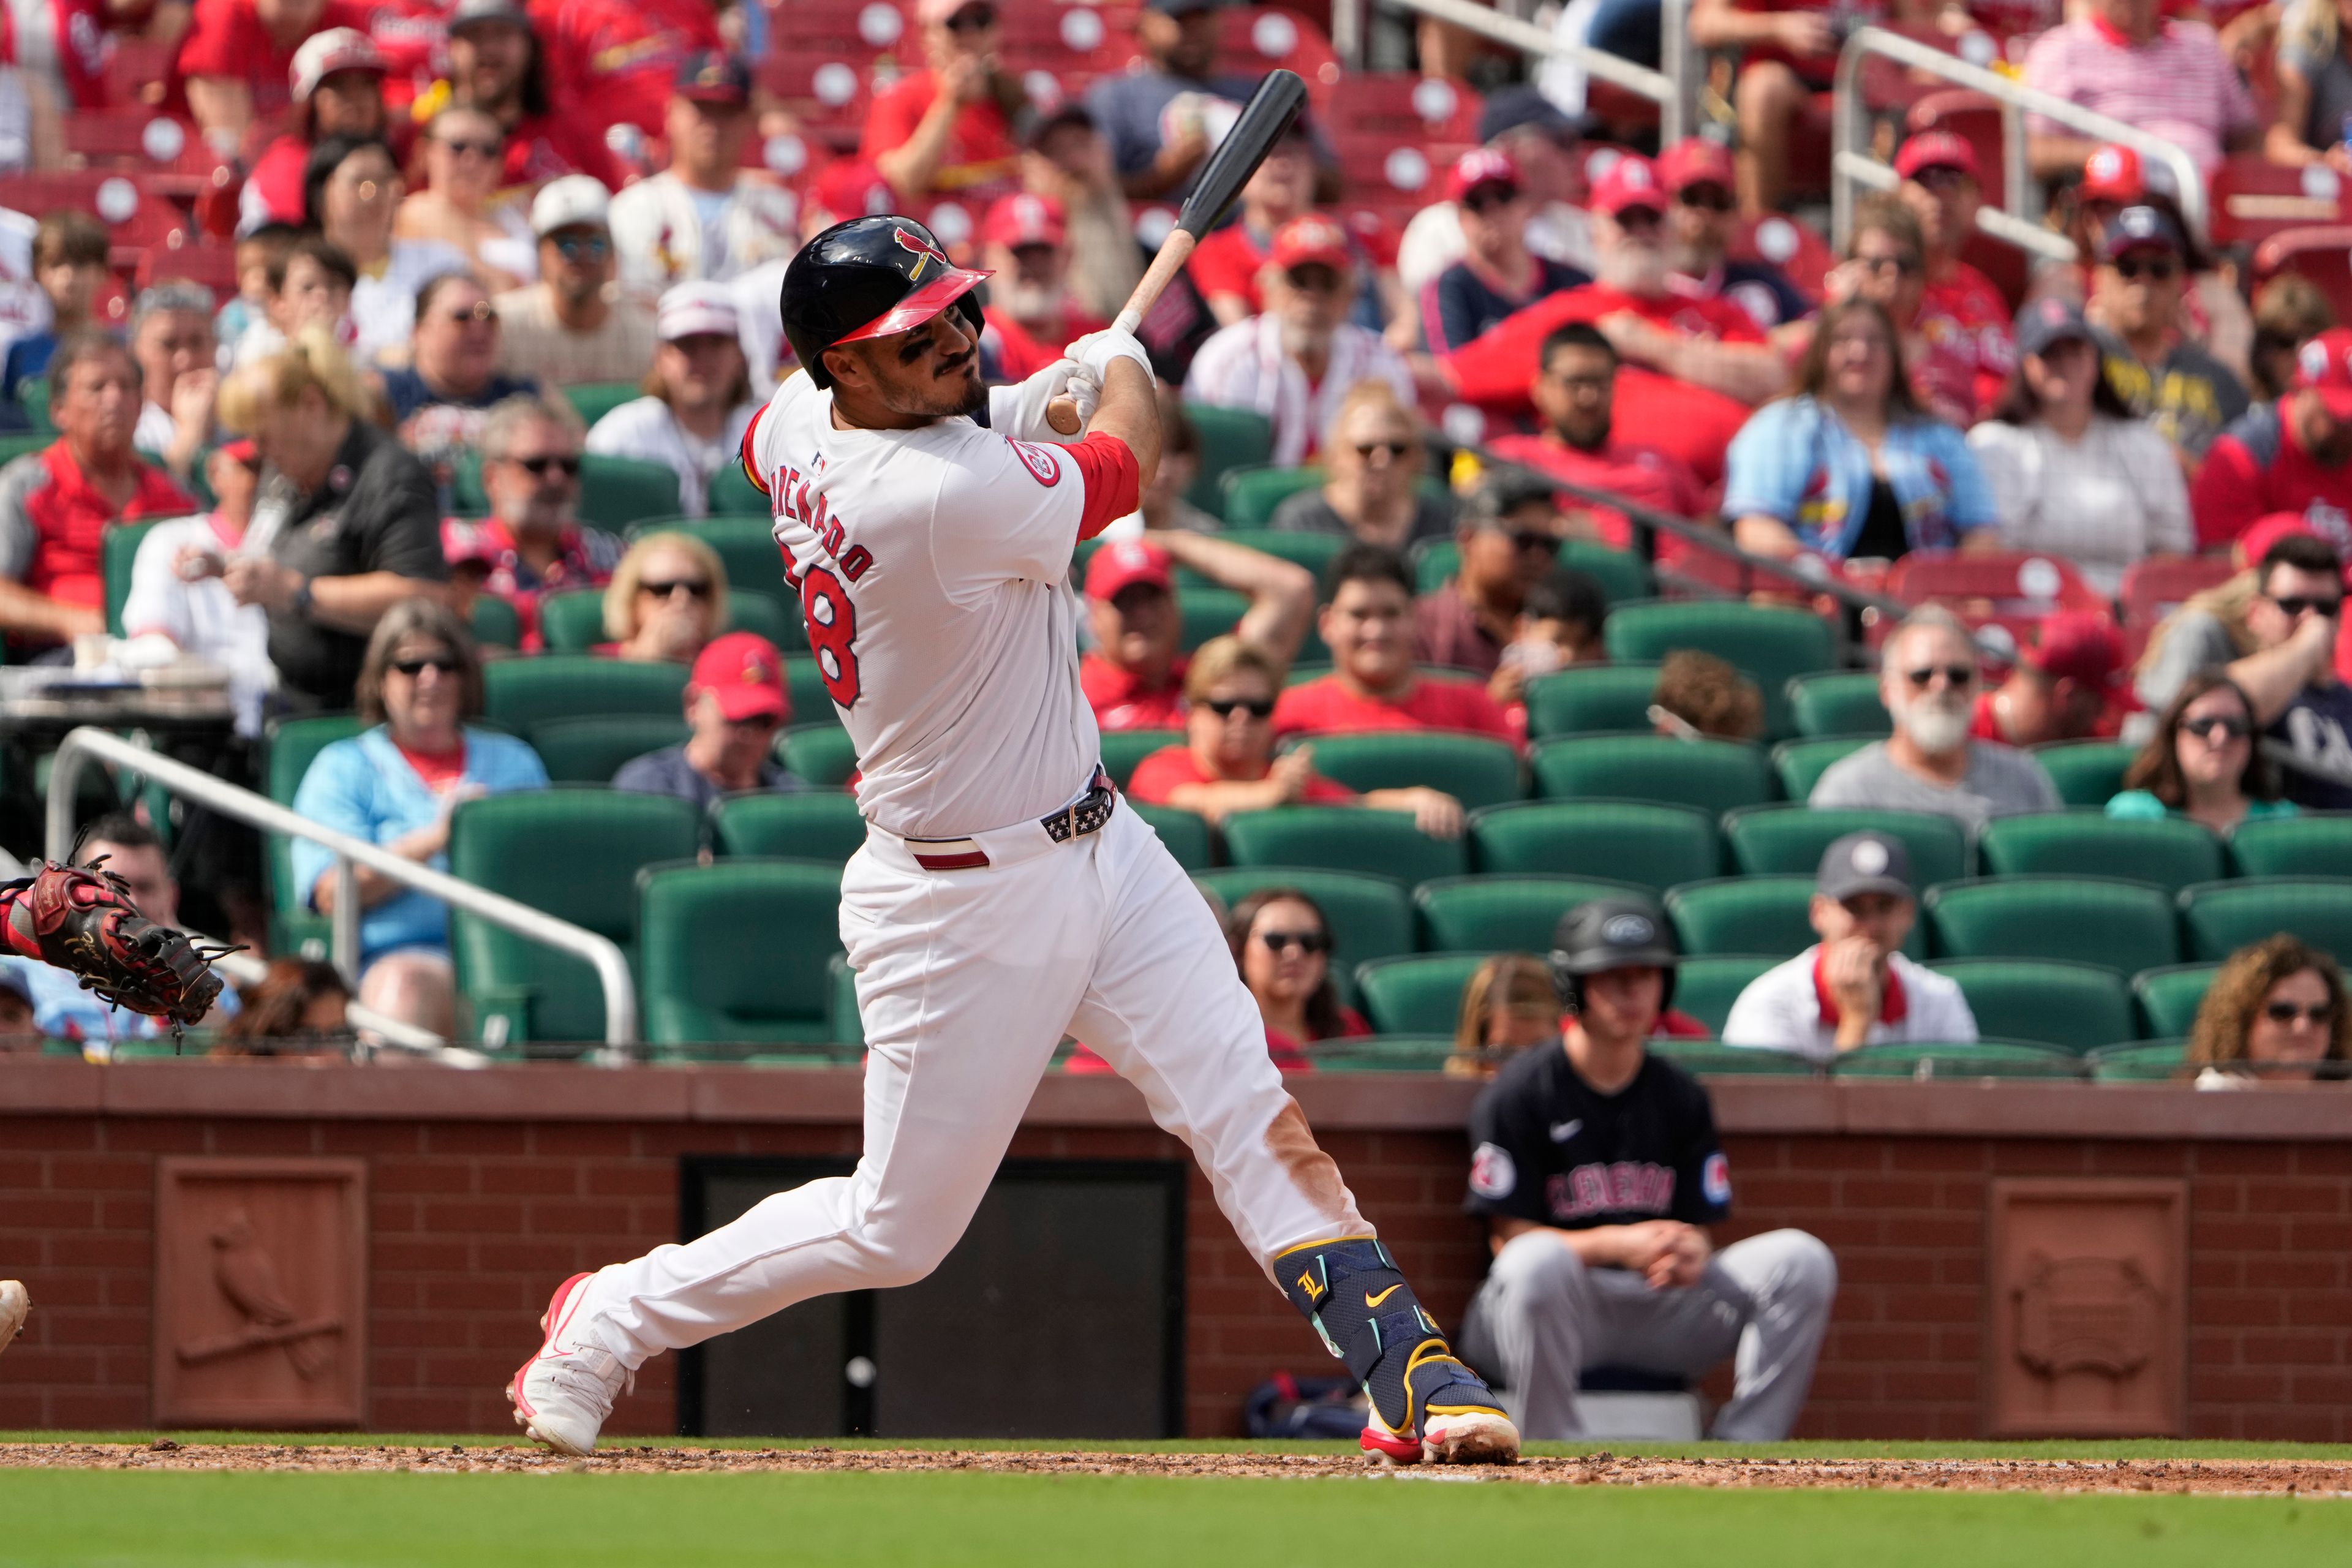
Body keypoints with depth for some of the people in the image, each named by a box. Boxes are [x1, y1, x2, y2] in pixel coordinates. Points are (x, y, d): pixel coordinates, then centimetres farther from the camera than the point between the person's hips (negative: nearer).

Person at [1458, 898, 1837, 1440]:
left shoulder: (1680, 1096, 12)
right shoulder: (1519, 1094, -4)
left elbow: (1698, 1227, 10)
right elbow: (1508, 1238, -10)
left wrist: (1690, 1252, -17)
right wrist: (1619, 1244, -24)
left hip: (1660, 1301, 5)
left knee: (1801, 1260, -13)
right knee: (1539, 1262, -41)